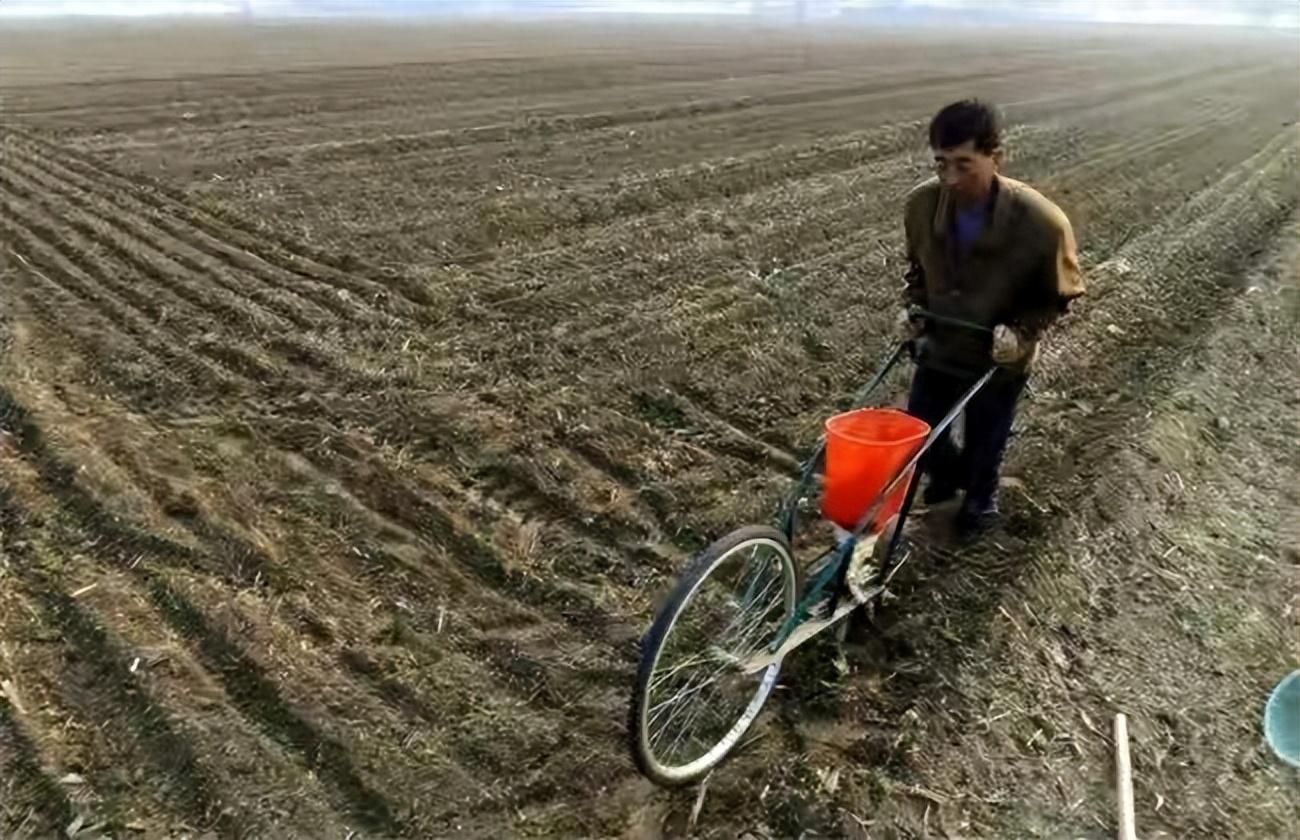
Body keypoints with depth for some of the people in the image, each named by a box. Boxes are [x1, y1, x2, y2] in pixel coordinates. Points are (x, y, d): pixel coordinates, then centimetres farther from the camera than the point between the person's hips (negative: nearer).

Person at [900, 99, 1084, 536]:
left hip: (999, 361, -3)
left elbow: (1062, 293, -11)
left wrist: (1021, 331, -25)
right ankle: (949, 474, 51)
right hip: (939, 347, 3)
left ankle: (980, 499, 51)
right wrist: (912, 306, -12)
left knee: (985, 444, 18)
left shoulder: (1041, 222, -29)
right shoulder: (922, 204, -20)